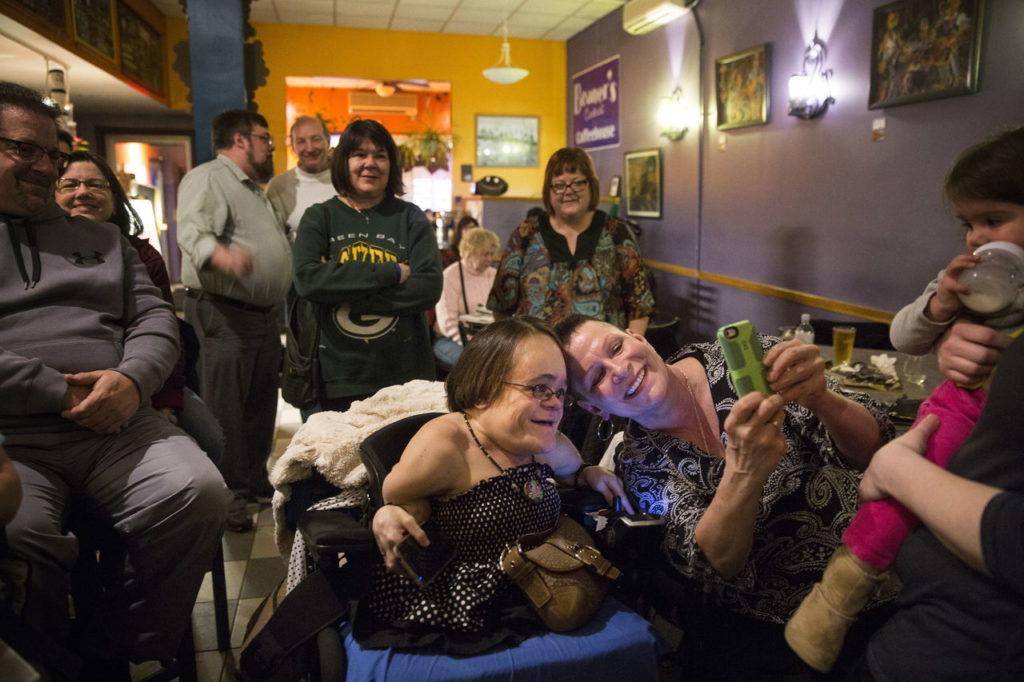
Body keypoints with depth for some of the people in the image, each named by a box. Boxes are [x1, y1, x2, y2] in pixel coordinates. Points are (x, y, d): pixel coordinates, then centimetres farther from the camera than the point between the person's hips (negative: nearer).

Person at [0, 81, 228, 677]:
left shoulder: (101, 238, 23)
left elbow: (155, 319, 13)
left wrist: (132, 379, -8)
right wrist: (61, 392, -12)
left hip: (116, 426, 3)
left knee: (200, 494, -23)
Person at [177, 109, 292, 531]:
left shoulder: (256, 190, 23)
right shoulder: (206, 179, -8)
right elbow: (192, 232, -25)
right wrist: (221, 255, -45)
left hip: (265, 314, 10)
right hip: (224, 313, -9)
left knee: (260, 407, 14)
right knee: (225, 410, -4)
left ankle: (255, 482, 26)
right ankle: (229, 494, 4)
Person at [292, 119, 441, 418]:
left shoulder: (410, 219, 5)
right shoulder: (318, 218, 7)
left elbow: (429, 288, -8)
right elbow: (307, 280, -11)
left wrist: (341, 286, -12)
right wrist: (391, 273, -15)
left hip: (403, 375, 0)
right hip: (335, 380, 0)